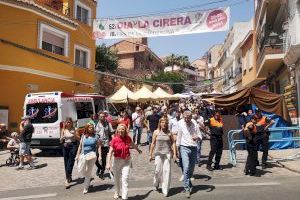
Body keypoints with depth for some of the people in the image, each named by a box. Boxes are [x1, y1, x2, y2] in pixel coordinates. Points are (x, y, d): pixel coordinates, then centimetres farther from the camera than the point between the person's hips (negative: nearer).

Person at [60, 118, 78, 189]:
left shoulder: (73, 129, -1)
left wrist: (74, 134, -15)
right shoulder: (63, 130, 4)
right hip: (65, 146, 3)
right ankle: (69, 177, 26)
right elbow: (61, 141, 6)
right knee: (66, 163, 10)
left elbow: (77, 139, 3)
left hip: (73, 146, -3)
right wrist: (62, 138, -15)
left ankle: (67, 180, -10)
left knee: (70, 163, -8)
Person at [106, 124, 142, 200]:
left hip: (126, 161, 0)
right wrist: (108, 163, -22)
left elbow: (133, 144, 15)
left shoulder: (128, 138, -7)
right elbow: (110, 152, -14)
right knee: (117, 179, 18)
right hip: (117, 160, 0)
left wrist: (138, 150, 32)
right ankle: (117, 193, 43)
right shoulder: (114, 139, -14)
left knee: (125, 179, -9)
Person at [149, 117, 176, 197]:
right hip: (158, 153, 0)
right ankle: (156, 183, 35)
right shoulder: (156, 132, 3)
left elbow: (173, 143, 5)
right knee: (158, 170, 3)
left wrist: (174, 154, -2)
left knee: (167, 171, -3)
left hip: (167, 153, 0)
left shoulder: (169, 133, 3)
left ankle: (165, 190, 8)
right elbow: (153, 143, 6)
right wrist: (151, 155, 7)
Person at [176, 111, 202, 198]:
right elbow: (178, 137, 5)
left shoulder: (195, 125, -3)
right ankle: (187, 188, -7)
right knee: (186, 168, -14)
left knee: (191, 168, 12)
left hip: (194, 148, 2)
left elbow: (200, 136, 5)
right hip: (184, 148, -2)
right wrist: (177, 149, 7)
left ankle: (187, 183, 37)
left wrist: (197, 137, -20)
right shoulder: (181, 125, -4)